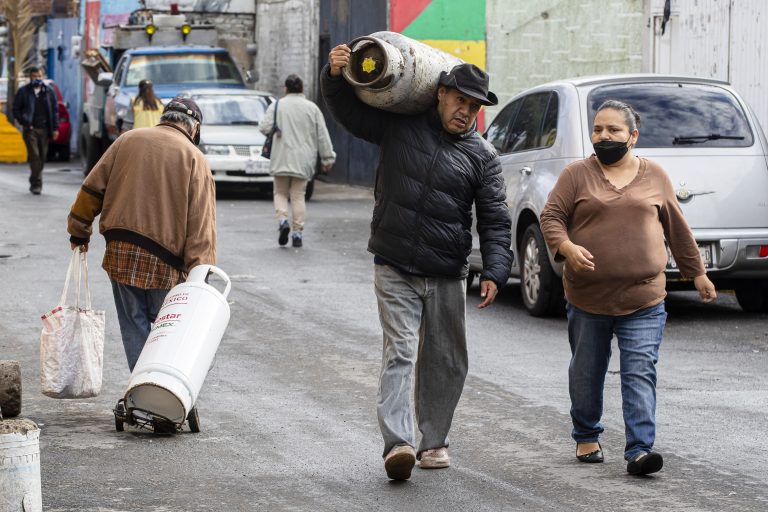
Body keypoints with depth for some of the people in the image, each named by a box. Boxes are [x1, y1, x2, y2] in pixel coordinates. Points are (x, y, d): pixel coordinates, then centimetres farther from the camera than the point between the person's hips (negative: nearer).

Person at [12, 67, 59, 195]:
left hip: (44, 129, 3)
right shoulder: (23, 92, 3)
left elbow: (55, 110, 9)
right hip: (30, 129, -3)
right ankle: (36, 184, -13)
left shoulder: (49, 92, 9)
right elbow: (16, 110, 4)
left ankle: (34, 183, 23)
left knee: (42, 157, 7)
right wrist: (25, 122, -10)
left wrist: (55, 128, 1)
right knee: (34, 155, -13)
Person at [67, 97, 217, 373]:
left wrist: (79, 232, 24)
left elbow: (92, 189, 12)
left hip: (120, 254, 3)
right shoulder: (195, 158, -1)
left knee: (134, 328, 8)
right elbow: (201, 223, -9)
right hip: (164, 261, -3)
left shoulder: (128, 140, 9)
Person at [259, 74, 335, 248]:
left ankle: (282, 219, -14)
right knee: (298, 196, 5)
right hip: (303, 160, 1)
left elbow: (264, 127, -7)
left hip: (281, 159, -1)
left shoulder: (277, 105, 0)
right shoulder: (312, 108, 4)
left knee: (280, 192, 11)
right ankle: (297, 233, 1)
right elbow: (322, 136, 5)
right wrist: (327, 158, 10)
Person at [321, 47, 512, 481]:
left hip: (448, 277, 2)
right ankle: (398, 442, -24)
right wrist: (336, 75, -12)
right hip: (395, 270, -2)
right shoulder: (398, 126, 3)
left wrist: (495, 272, -11)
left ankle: (435, 441, 21)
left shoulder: (482, 156, 4)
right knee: (400, 352, -13)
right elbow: (347, 108, 9)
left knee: (445, 362, 7)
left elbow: (496, 220, 1)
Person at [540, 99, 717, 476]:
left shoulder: (654, 176, 7)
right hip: (587, 299, 0)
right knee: (586, 373, 13)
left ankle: (639, 450, -13)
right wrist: (567, 247, -21)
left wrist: (697, 272, 19)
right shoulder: (577, 175, 2)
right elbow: (551, 217, -1)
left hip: (643, 301, 0)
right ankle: (586, 437, 32)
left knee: (640, 375, -9)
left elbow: (677, 228, 15)